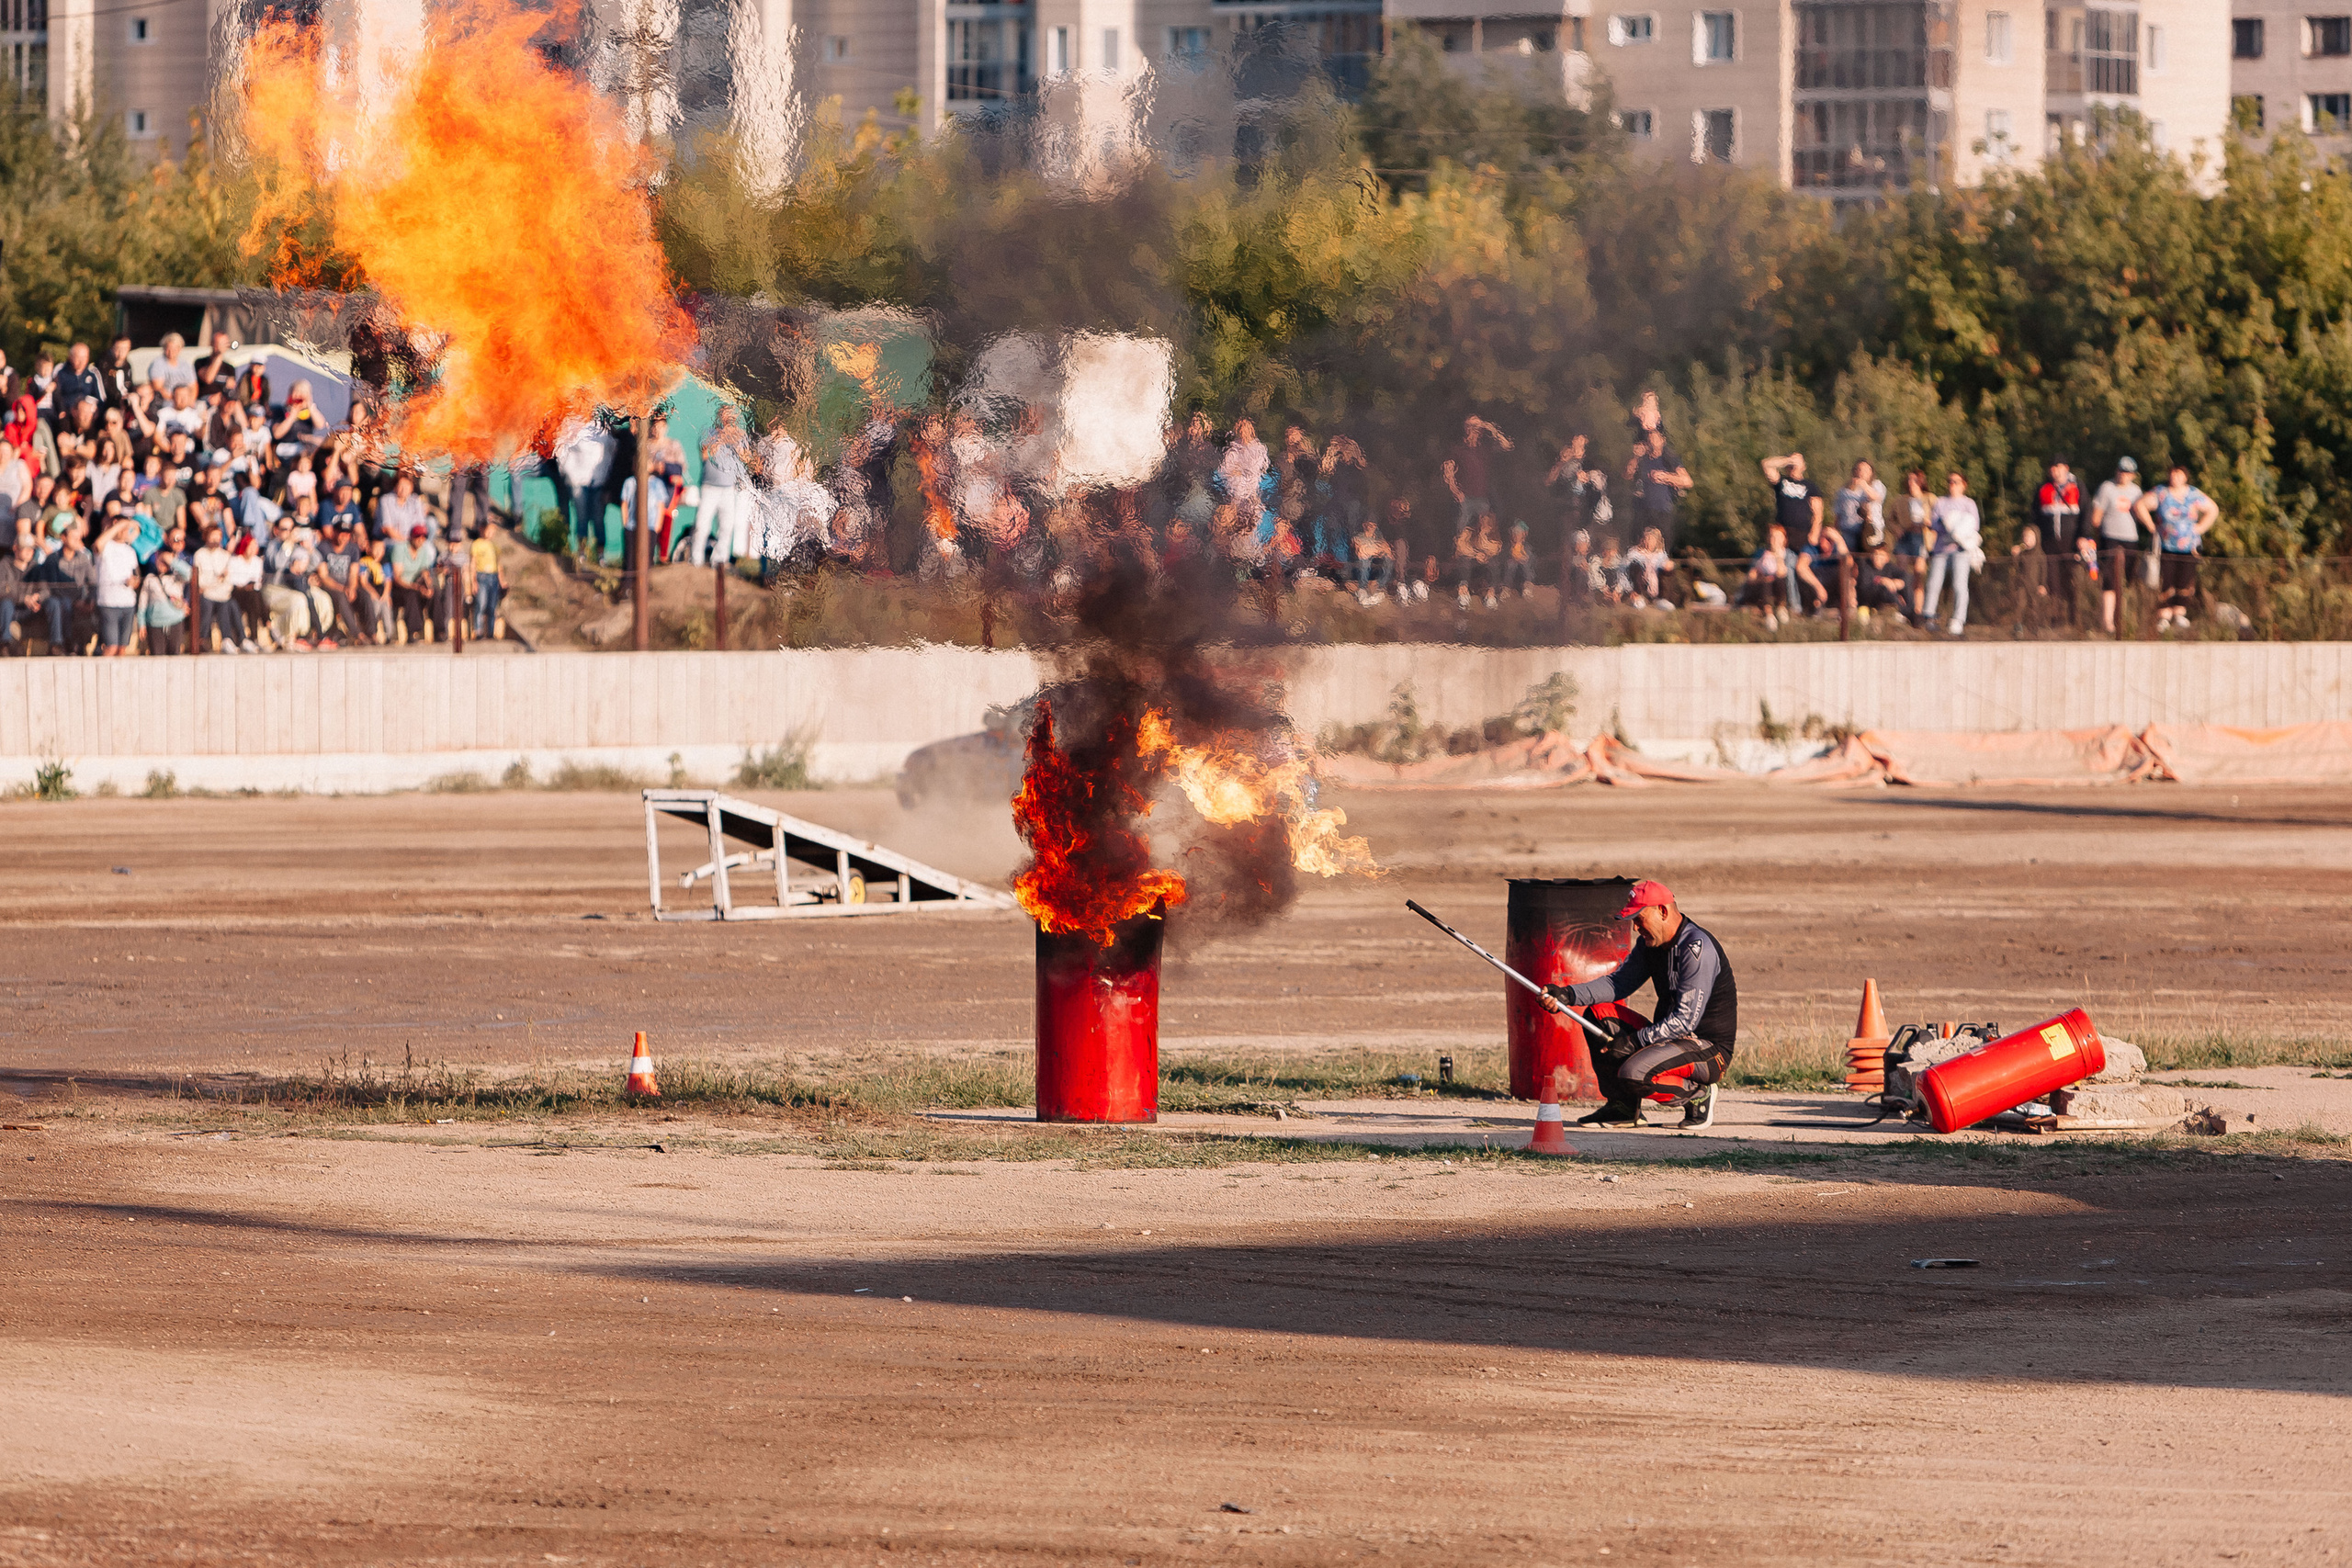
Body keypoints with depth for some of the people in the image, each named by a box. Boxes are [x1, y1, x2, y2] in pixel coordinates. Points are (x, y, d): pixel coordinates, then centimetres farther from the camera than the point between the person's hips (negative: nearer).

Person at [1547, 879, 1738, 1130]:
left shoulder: (1697, 947, -22)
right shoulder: (1649, 942, 6)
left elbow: (1686, 1020, -25)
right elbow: (1619, 983, 6)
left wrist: (1633, 1041, -23)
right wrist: (1569, 995, -9)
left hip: (1710, 1048, -9)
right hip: (1672, 1037, 9)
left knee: (1634, 1074, -31)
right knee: (1598, 1016, 3)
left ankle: (1697, 1094, -4)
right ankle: (1622, 1108, 7)